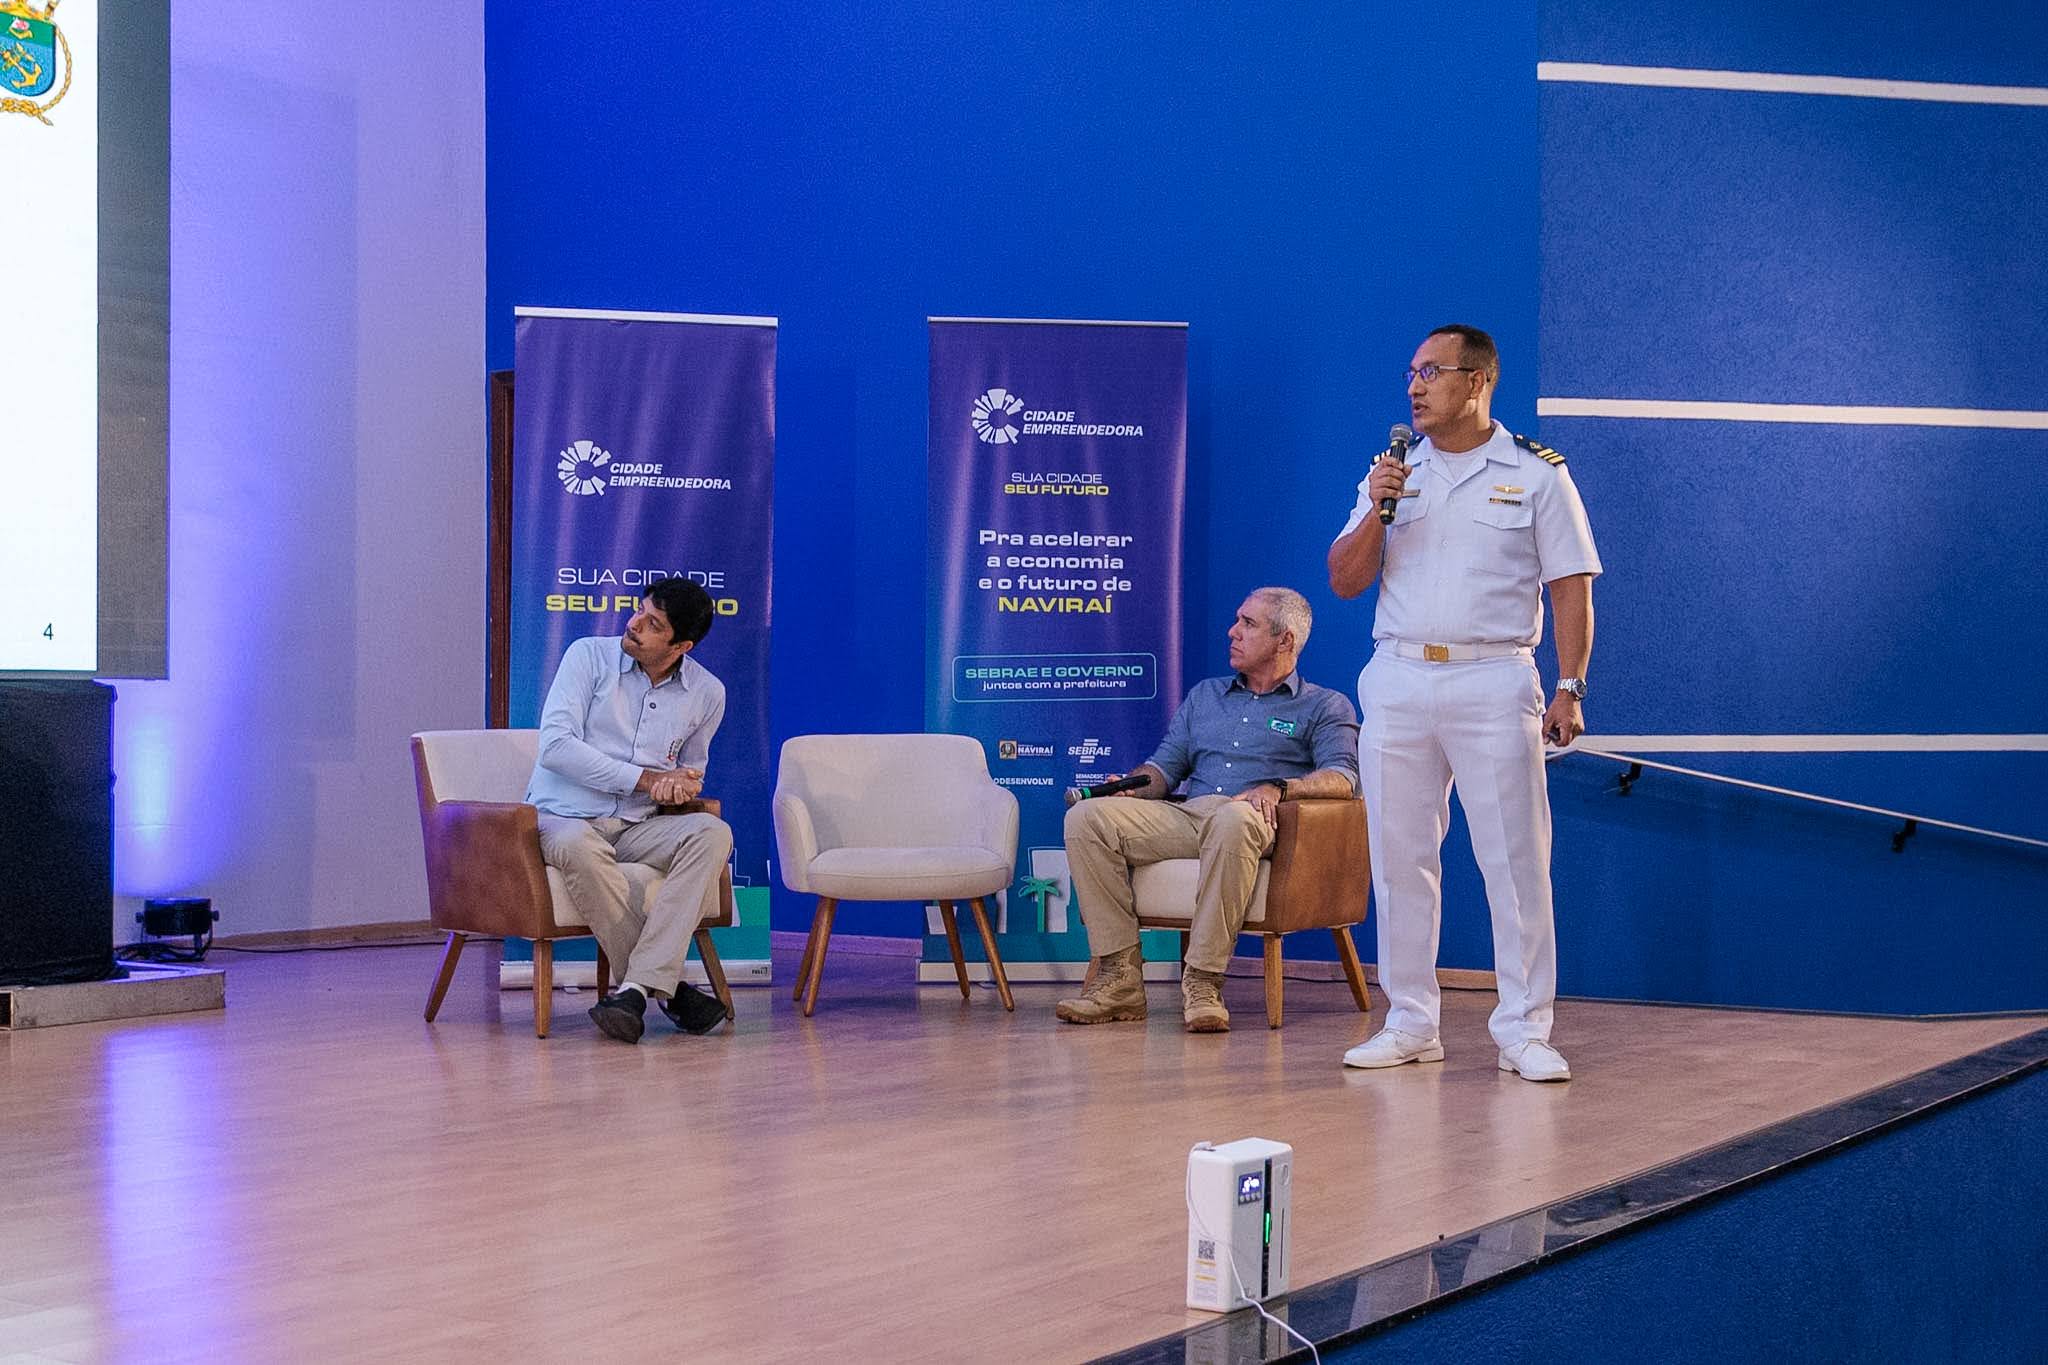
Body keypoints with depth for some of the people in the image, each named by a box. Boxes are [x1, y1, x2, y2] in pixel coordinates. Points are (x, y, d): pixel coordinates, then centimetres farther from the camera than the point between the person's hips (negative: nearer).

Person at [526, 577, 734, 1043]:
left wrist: (686, 782, -1)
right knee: (578, 847, -40)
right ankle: (670, 990, -30)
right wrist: (645, 778, -14)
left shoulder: (707, 694, 8)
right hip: (563, 817, -3)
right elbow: (555, 747, -12)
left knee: (712, 833, -28)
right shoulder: (589, 656, -3)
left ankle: (636, 989, -39)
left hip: (637, 826, 3)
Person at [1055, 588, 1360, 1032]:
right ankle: (1120, 978, -25)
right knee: (1086, 817, -21)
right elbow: (1165, 765, 24)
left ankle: (1203, 981, -39)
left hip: (1258, 824, -5)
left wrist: (1278, 788, -20)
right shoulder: (1205, 695, 31)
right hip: (1184, 815, 5)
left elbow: (1342, 778, -2)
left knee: (1233, 819, -43)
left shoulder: (1325, 707, 15)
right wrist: (1132, 786, 1)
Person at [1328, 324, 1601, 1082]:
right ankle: (1410, 1023, 14)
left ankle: (1524, 1030, 0)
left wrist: (1569, 690, -9)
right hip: (1396, 680, 4)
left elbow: (1571, 589, 0)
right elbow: (1344, 581, 9)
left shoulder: (1536, 474, 2)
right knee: (1399, 857, 6)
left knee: (1515, 859, -5)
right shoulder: (1394, 472, 13)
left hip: (1493, 683, -4)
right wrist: (1377, 510, -7)